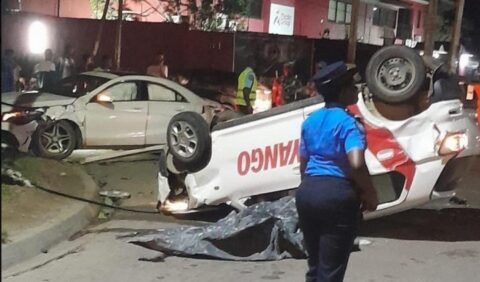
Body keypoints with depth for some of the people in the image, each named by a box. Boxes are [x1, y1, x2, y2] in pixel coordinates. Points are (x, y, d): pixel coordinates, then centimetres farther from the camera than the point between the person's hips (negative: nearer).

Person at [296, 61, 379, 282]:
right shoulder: (347, 123, -11)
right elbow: (356, 164, -25)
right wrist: (370, 194, -11)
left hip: (307, 192, 7)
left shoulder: (310, 121, 11)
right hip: (337, 195, -7)